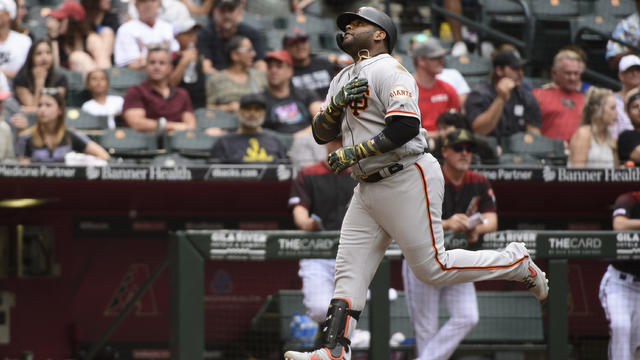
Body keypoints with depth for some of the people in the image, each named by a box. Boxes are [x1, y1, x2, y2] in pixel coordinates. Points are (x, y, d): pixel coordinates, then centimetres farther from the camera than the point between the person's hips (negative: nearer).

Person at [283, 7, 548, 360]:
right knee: (349, 272, -1)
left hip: (408, 181, -8)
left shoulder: (388, 70, -10)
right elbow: (321, 133, 14)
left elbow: (406, 125, -21)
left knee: (431, 267, -6)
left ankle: (516, 262, 9)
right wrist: (338, 102, -6)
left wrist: (354, 152, -22)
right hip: (368, 191, 8)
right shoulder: (343, 79, 19)